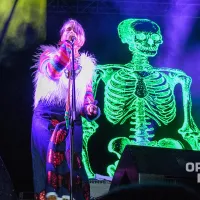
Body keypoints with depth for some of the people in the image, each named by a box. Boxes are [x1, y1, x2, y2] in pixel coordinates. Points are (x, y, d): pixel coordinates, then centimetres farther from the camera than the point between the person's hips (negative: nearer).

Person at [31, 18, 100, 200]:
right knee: (50, 157, -20)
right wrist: (67, 44, -11)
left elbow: (87, 93, 12)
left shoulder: (86, 63, 18)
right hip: (46, 118, -2)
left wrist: (90, 108, -10)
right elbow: (52, 71, -12)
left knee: (70, 159, -15)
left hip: (72, 121, 2)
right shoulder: (48, 53, 11)